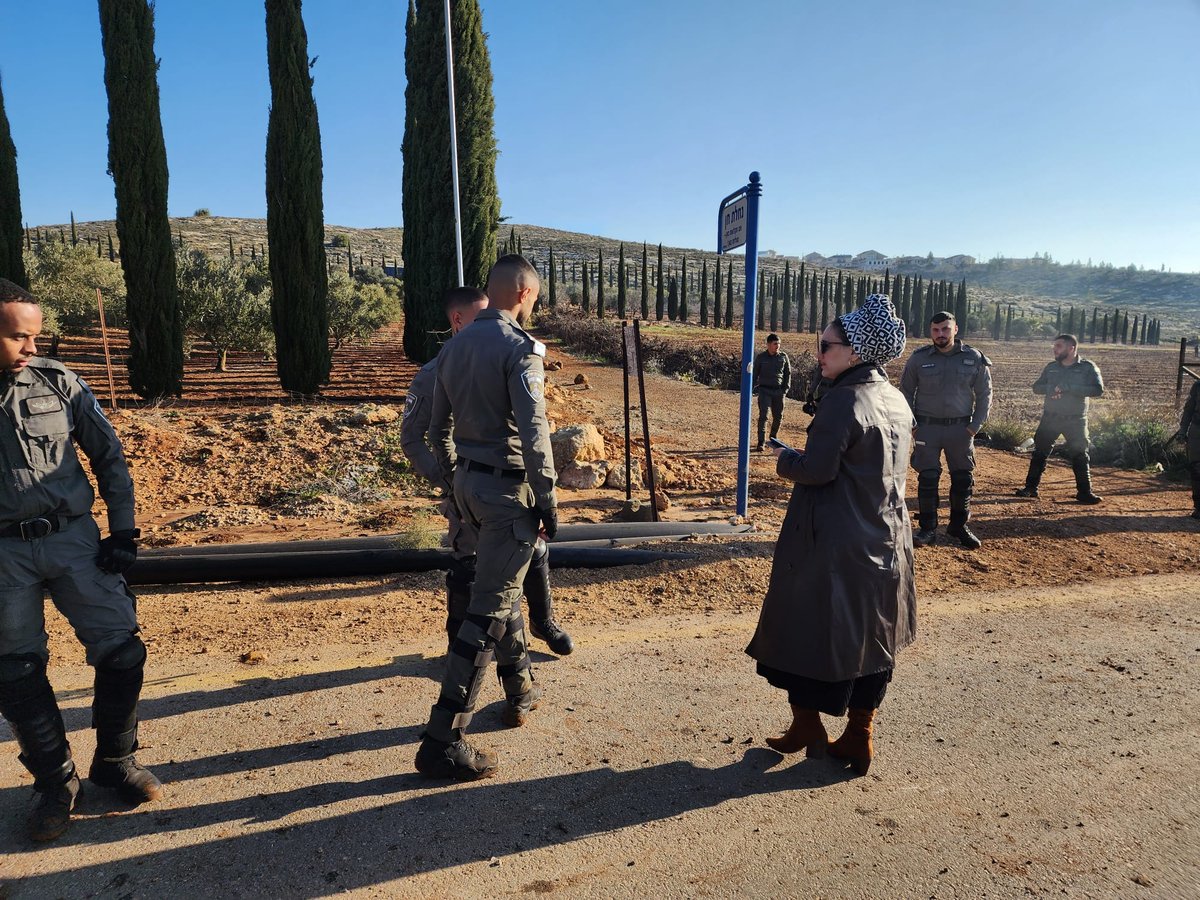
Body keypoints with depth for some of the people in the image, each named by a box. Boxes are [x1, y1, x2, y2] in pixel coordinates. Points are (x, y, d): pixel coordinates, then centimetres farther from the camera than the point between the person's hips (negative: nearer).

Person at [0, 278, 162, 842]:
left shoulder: (58, 383, -2)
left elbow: (109, 458, 4)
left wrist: (123, 531, 0)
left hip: (73, 538, 1)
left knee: (121, 651, -1)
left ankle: (115, 762, 20)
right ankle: (55, 782, 25)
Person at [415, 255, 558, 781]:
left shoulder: (454, 347, 11)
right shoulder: (520, 346, -13)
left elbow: (437, 429, 15)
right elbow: (533, 429, -20)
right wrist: (547, 498, -14)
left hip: (468, 481, 9)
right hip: (508, 486, -9)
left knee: (503, 586, 23)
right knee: (490, 608, -5)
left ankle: (520, 692, 38)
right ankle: (444, 740, -2)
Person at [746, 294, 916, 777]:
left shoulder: (845, 399, -19)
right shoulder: (897, 401, 7)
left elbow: (818, 469, -21)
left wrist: (785, 460, -2)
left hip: (832, 545, -8)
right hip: (886, 542, 8)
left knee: (807, 629, 9)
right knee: (870, 638, 15)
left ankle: (807, 729, 24)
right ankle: (858, 739, 26)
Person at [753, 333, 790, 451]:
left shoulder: (783, 357, 5)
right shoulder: (761, 357, 1)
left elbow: (788, 374, 11)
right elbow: (755, 374, 7)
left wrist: (785, 388, 2)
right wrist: (753, 388, 0)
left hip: (778, 391, 3)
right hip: (764, 390, -3)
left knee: (778, 416, 9)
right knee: (763, 415, -10)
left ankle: (773, 438, 29)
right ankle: (761, 442, -9)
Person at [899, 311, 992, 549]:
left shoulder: (974, 359, -1)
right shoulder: (918, 359, -2)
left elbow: (984, 395, 6)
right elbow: (906, 393, 6)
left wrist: (975, 425, -1)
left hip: (960, 428, 1)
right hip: (927, 427, -1)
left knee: (963, 479, 7)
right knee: (927, 479, 1)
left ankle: (959, 526, 24)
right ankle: (928, 528, 13)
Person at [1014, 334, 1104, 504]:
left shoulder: (1087, 367, -6)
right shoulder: (1051, 367, 6)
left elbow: (1098, 389, -19)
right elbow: (1037, 387, 5)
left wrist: (1068, 387, -25)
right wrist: (1052, 389, -16)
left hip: (1075, 421, -3)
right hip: (1050, 418, 3)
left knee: (1080, 456, 3)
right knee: (1039, 453, 5)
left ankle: (1084, 492, 13)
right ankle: (1030, 487, 13)